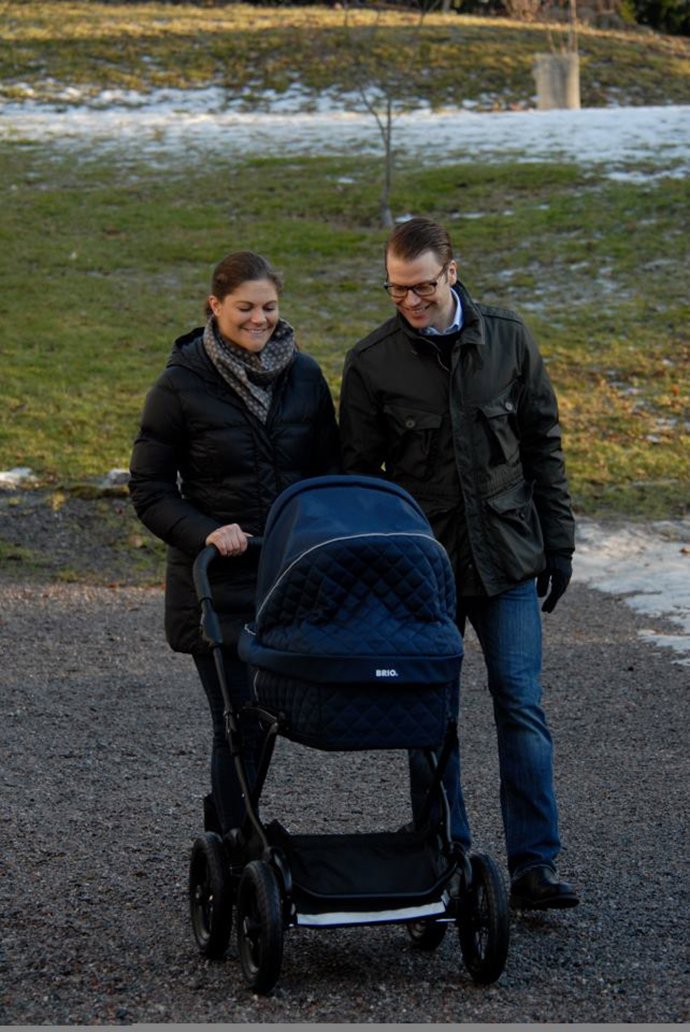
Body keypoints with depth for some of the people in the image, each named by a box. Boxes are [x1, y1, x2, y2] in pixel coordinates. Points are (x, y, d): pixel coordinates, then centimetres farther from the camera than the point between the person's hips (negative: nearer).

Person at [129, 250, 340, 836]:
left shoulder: (304, 376, 5)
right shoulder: (182, 385, -7)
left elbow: (330, 470, 13)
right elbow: (149, 491, -4)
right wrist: (205, 534, -20)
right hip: (217, 584, -4)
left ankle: (224, 825, 36)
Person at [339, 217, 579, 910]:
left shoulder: (507, 338, 1)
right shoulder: (371, 363, -4)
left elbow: (543, 444, 9)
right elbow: (358, 474, 2)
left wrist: (557, 540, 6)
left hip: (507, 561, 1)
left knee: (521, 708, -2)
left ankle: (533, 866, 3)